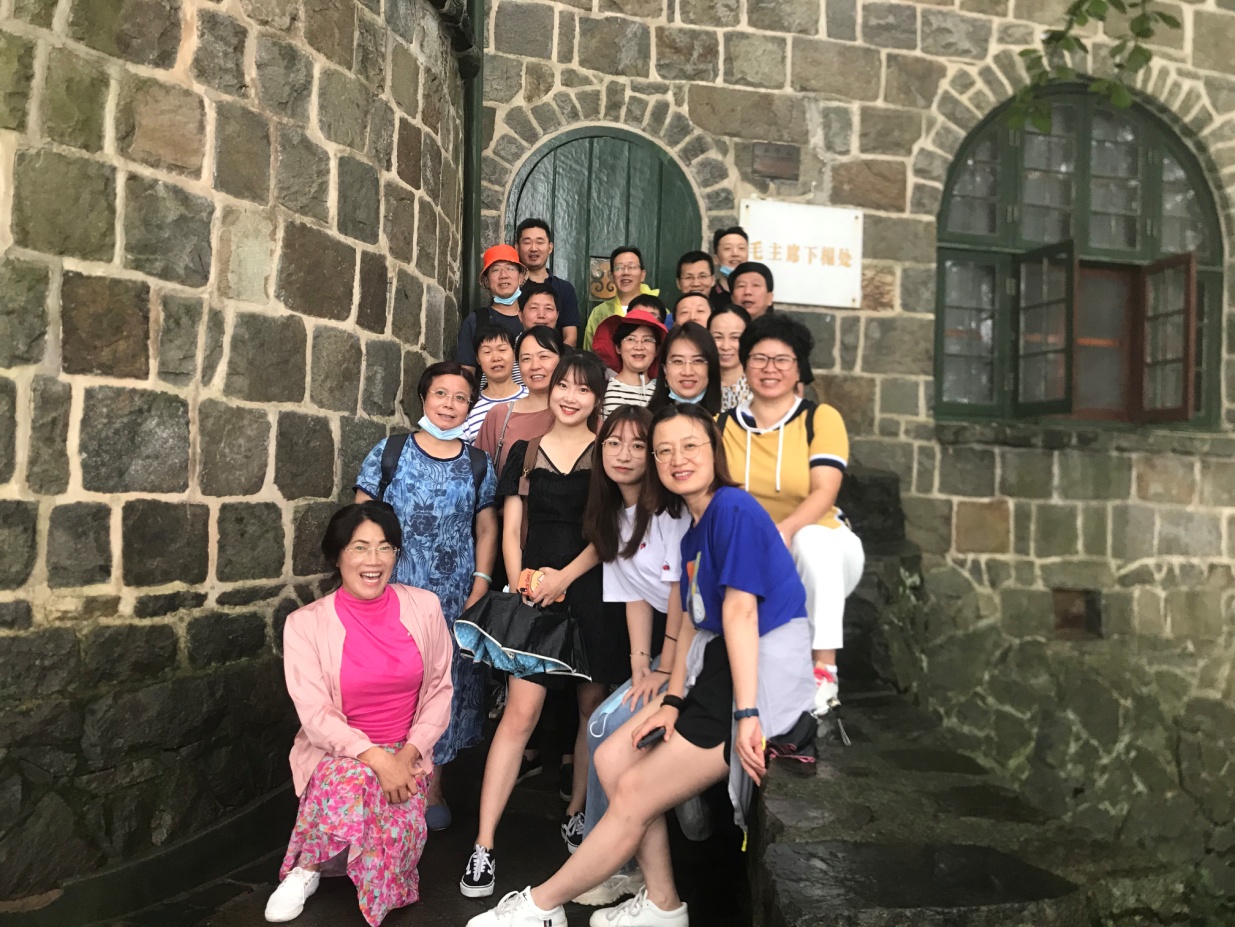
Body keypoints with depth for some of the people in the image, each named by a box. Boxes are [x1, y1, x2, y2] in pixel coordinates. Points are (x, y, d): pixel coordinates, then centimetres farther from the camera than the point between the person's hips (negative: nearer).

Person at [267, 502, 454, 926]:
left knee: (399, 832, -25)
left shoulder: (424, 607, -3)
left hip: (405, 752, 2)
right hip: (336, 751, -2)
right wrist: (377, 759, -24)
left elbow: (439, 690, 2)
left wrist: (408, 754, -11)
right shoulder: (306, 623, -9)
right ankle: (307, 869, -5)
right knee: (351, 787, -35)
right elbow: (315, 715, -13)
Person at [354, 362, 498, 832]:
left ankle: (432, 787, 24)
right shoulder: (388, 453, 1)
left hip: (454, 597, 2)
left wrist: (480, 587, -2)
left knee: (445, 682, 7)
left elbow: (486, 528, 8)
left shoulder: (479, 464, 6)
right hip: (394, 594, -1)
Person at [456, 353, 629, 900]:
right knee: (521, 711, -7)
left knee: (593, 708, 8)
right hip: (536, 594, 0)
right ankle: (483, 845, -1)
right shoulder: (526, 453, 10)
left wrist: (565, 576, -12)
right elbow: (511, 530, 8)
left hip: (592, 594, 0)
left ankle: (576, 814, 29)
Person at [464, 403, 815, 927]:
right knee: (613, 758, 7)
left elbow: (740, 611, -21)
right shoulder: (692, 532, 14)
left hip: (761, 679, -9)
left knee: (635, 793, -4)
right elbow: (691, 624, 11)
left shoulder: (734, 509, -14)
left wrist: (746, 715, -23)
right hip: (715, 669, 9)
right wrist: (673, 701, 1)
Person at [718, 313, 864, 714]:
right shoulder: (723, 424, 6)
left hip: (821, 547, -2)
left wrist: (785, 529, -34)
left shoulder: (822, 418, -3)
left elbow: (824, 492, -15)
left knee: (811, 539, -36)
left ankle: (824, 667, -28)